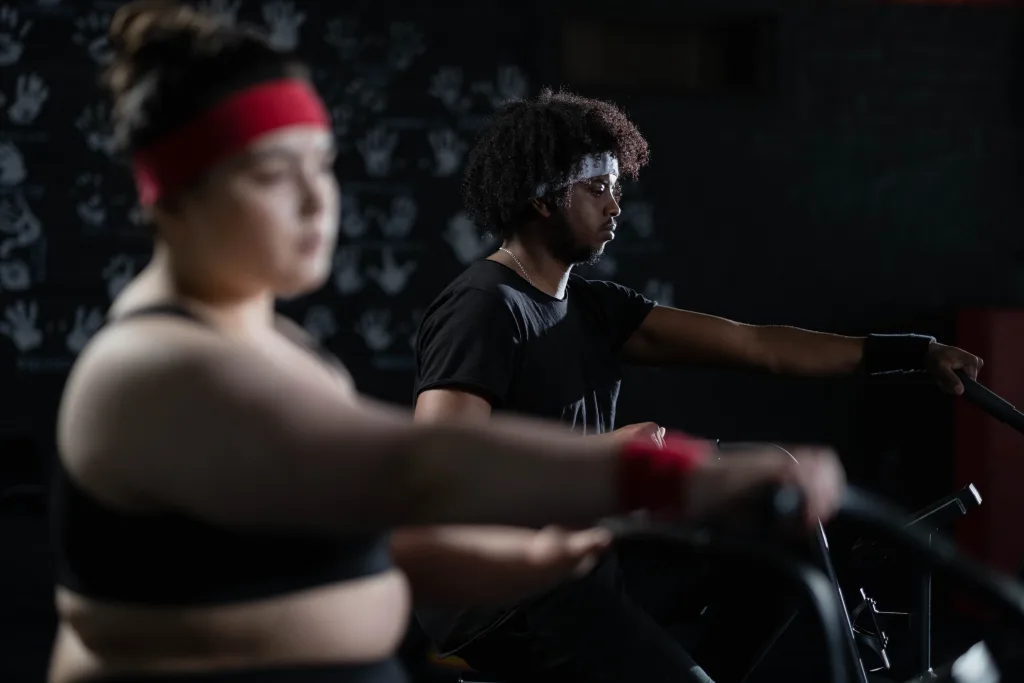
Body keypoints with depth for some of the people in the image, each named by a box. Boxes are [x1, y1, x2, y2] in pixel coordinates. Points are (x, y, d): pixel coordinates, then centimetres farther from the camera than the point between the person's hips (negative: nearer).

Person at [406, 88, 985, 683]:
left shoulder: (594, 308, 10)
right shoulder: (482, 309, -15)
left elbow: (755, 345, 6)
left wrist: (915, 354, 2)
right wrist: (598, 452, -27)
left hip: (584, 559, 9)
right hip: (504, 597, -9)